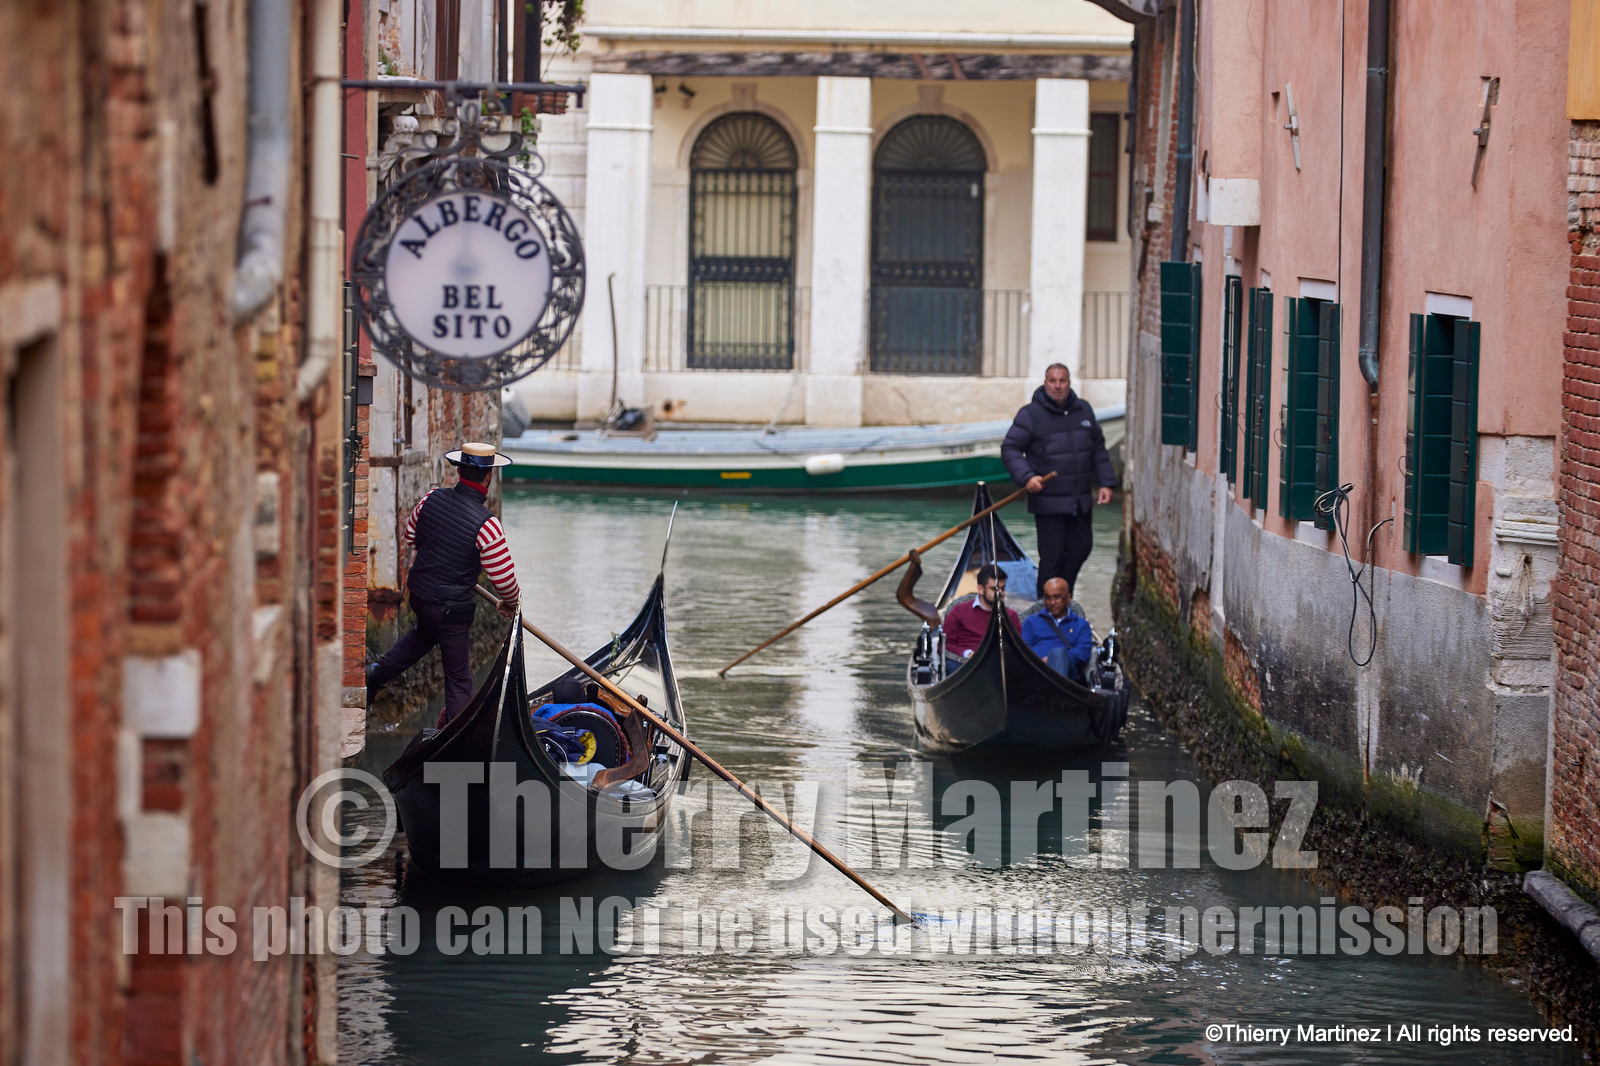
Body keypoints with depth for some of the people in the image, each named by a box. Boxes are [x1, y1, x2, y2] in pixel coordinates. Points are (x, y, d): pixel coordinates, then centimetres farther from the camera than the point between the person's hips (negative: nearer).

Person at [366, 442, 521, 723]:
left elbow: (411, 536, 11)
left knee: (425, 634, 38)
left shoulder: (432, 499, -8)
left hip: (419, 592, 6)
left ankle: (379, 671, 28)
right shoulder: (486, 525, -25)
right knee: (458, 676, 8)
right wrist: (511, 602, 4)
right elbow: (503, 576, -18)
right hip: (452, 609, -6)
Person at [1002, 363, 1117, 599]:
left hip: (1081, 500, 6)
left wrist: (1105, 482, 10)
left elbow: (1098, 449, 18)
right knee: (1052, 555, -4)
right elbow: (1009, 449, -6)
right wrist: (1026, 476, -21)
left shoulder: (1084, 410, 10)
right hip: (1048, 502, -5)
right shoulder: (1030, 415, -6)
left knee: (1082, 546, 10)